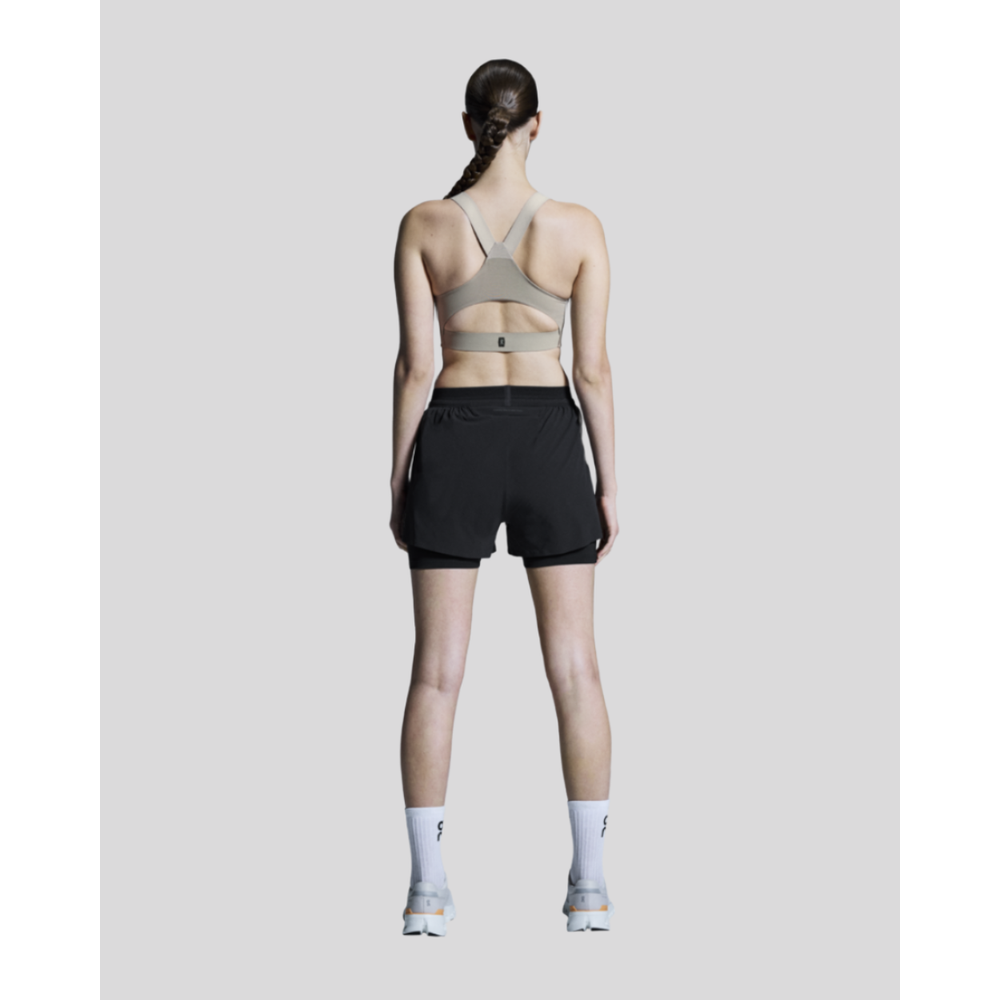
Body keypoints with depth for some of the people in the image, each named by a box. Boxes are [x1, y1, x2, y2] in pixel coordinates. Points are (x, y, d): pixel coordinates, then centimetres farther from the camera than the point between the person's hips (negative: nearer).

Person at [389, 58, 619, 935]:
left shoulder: (424, 226, -4)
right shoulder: (580, 228, -4)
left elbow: (414, 364, -4)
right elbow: (594, 367, -3)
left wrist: (398, 483, 4)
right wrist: (609, 486, 5)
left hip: (454, 441, 0)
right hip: (549, 439, 0)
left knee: (437, 672, 3)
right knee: (574, 669, 6)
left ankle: (428, 888, 0)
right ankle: (590, 885, 4)